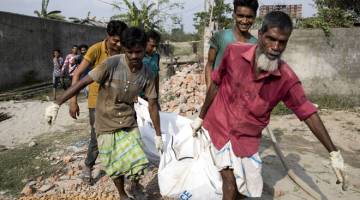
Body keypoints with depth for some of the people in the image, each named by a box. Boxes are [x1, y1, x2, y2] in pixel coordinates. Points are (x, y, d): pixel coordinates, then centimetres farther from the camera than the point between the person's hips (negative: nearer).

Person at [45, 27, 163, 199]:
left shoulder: (147, 75, -9)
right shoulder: (111, 64, -21)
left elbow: (152, 105, -2)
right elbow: (83, 82, -18)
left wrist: (158, 135, 2)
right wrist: (56, 104, -21)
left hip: (128, 123, 2)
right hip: (106, 124, -2)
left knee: (137, 162, -5)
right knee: (115, 165, 8)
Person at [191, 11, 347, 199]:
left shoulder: (287, 78, -17)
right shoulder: (234, 52, -16)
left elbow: (308, 112, -7)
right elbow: (216, 84, -3)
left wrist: (333, 152, -4)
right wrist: (201, 117, 7)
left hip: (247, 139, 1)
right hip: (218, 126, -1)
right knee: (230, 180, -3)